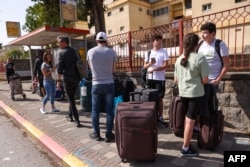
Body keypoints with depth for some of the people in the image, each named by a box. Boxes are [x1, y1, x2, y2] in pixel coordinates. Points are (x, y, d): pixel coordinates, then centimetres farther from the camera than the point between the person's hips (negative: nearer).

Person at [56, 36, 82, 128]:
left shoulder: (62, 52, -8)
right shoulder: (74, 51, 12)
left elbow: (60, 68, -13)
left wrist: (58, 81, -8)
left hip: (68, 79, -6)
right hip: (77, 78, 6)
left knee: (71, 99, 0)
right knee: (71, 97, 21)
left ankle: (77, 121, -3)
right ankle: (70, 116, 33)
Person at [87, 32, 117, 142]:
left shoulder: (90, 52, 0)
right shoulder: (111, 52, -4)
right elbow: (113, 70, 4)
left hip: (96, 84, 1)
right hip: (109, 84, -1)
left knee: (95, 110, 11)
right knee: (109, 110, 6)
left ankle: (96, 134, 20)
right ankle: (109, 134, 13)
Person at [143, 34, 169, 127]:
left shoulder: (164, 52, 0)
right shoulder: (149, 52, 10)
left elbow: (165, 65, -9)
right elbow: (145, 66, 7)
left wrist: (154, 69, -20)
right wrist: (150, 63, -15)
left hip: (160, 79, -3)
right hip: (150, 78, 3)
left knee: (159, 98, 2)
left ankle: (160, 117, 11)